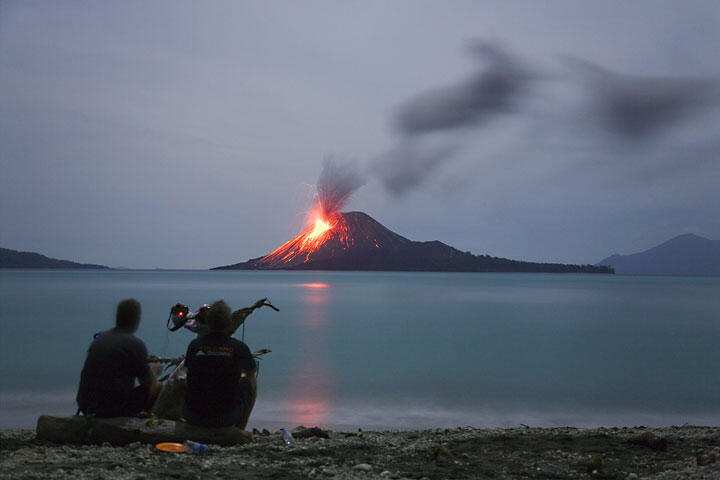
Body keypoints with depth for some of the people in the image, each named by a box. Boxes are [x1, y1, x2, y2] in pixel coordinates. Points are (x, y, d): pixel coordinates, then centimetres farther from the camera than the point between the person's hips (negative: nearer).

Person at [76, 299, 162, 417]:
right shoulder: (136, 344, -10)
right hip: (114, 408, -7)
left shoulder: (99, 338, 11)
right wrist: (154, 371, 20)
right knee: (158, 387, 9)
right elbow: (147, 382, -4)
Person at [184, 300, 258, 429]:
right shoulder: (239, 347, -8)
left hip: (193, 418, 2)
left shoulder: (195, 344, -4)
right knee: (251, 381, 23)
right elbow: (252, 371, 14)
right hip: (227, 418, -2)